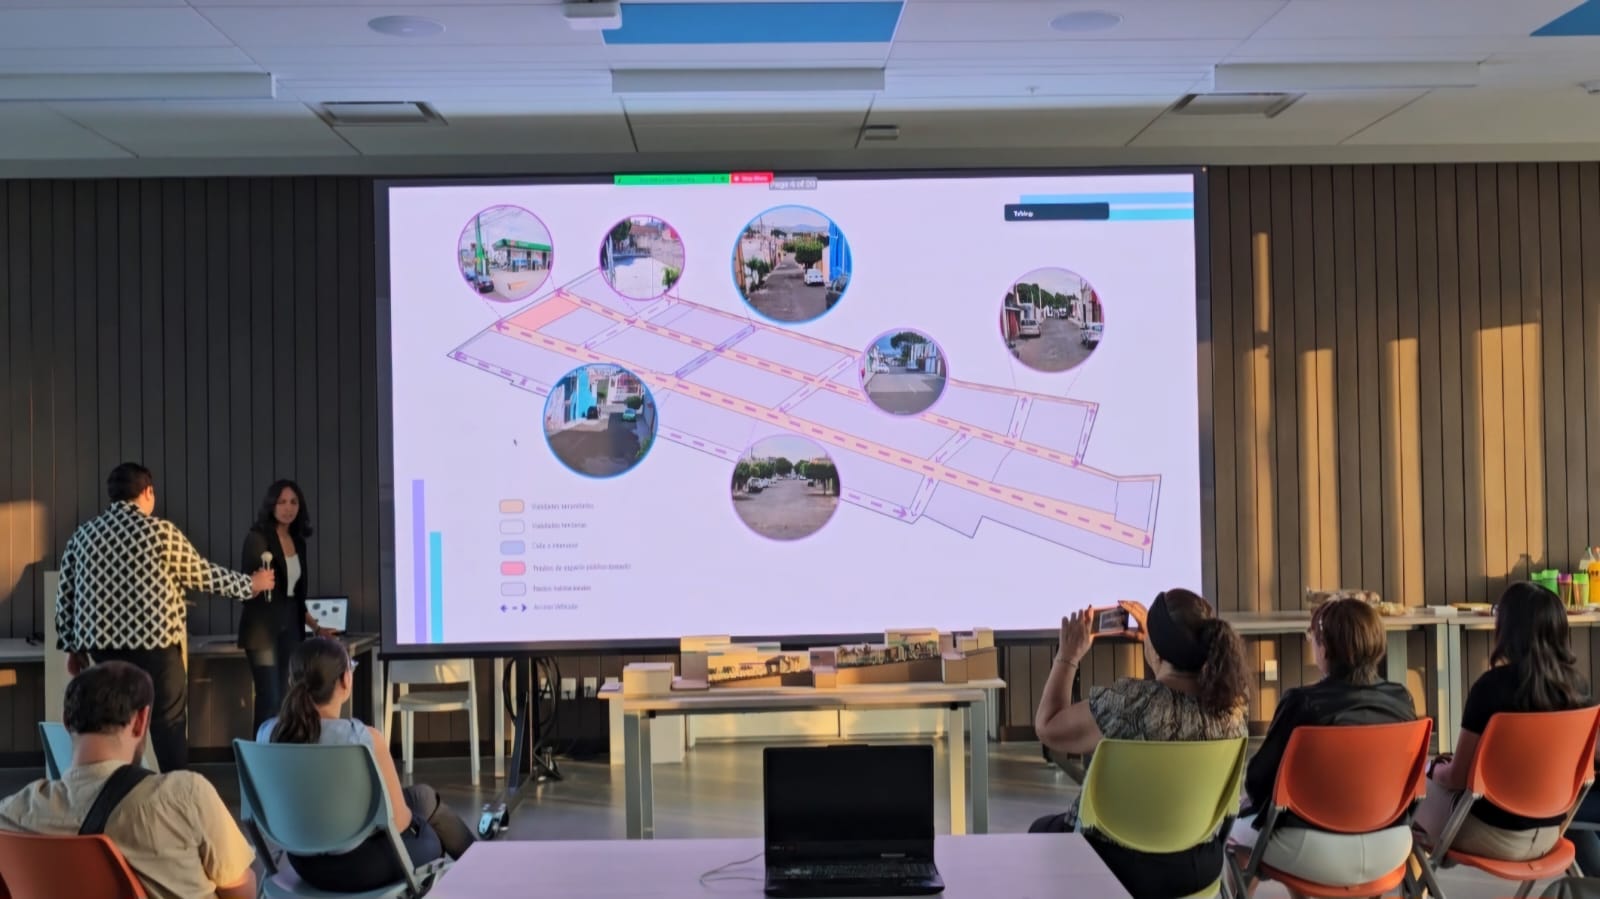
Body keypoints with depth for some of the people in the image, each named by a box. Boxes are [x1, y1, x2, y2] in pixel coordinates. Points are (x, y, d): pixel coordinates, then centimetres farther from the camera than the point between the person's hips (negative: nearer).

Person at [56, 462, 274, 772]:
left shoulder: (82, 534, 8)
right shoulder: (162, 532, -5)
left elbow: (66, 596, 10)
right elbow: (203, 574, 4)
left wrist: (73, 647, 19)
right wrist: (249, 584, 19)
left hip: (103, 645, 5)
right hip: (155, 645, -5)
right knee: (169, 725, 4)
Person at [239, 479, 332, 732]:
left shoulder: (298, 541, 13)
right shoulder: (257, 537, -7)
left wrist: (316, 627, 21)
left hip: (290, 627, 7)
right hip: (263, 628, -6)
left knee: (285, 698, 4)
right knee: (270, 698, -11)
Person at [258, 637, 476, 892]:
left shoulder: (266, 734, -10)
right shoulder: (364, 738, -27)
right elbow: (397, 821, -18)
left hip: (305, 863, 6)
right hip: (362, 865, -6)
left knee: (422, 795, 30)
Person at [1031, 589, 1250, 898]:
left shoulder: (1129, 702, -29)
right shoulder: (1232, 705, -13)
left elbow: (1047, 728, -13)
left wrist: (1068, 656, -4)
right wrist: (1158, 632, 17)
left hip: (1119, 868, -5)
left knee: (1042, 830, 27)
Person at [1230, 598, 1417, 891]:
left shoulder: (1303, 702, -19)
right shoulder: (1401, 699, -4)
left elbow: (1259, 779, -10)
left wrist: (1252, 795, 13)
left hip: (1319, 854, -6)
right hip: (1391, 848, 6)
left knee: (1236, 824, 21)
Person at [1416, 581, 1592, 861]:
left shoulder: (1493, 685, -23)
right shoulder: (1576, 685, -6)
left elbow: (1458, 777, -14)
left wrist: (1436, 771, 10)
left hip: (1497, 836, -6)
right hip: (1549, 834, 6)